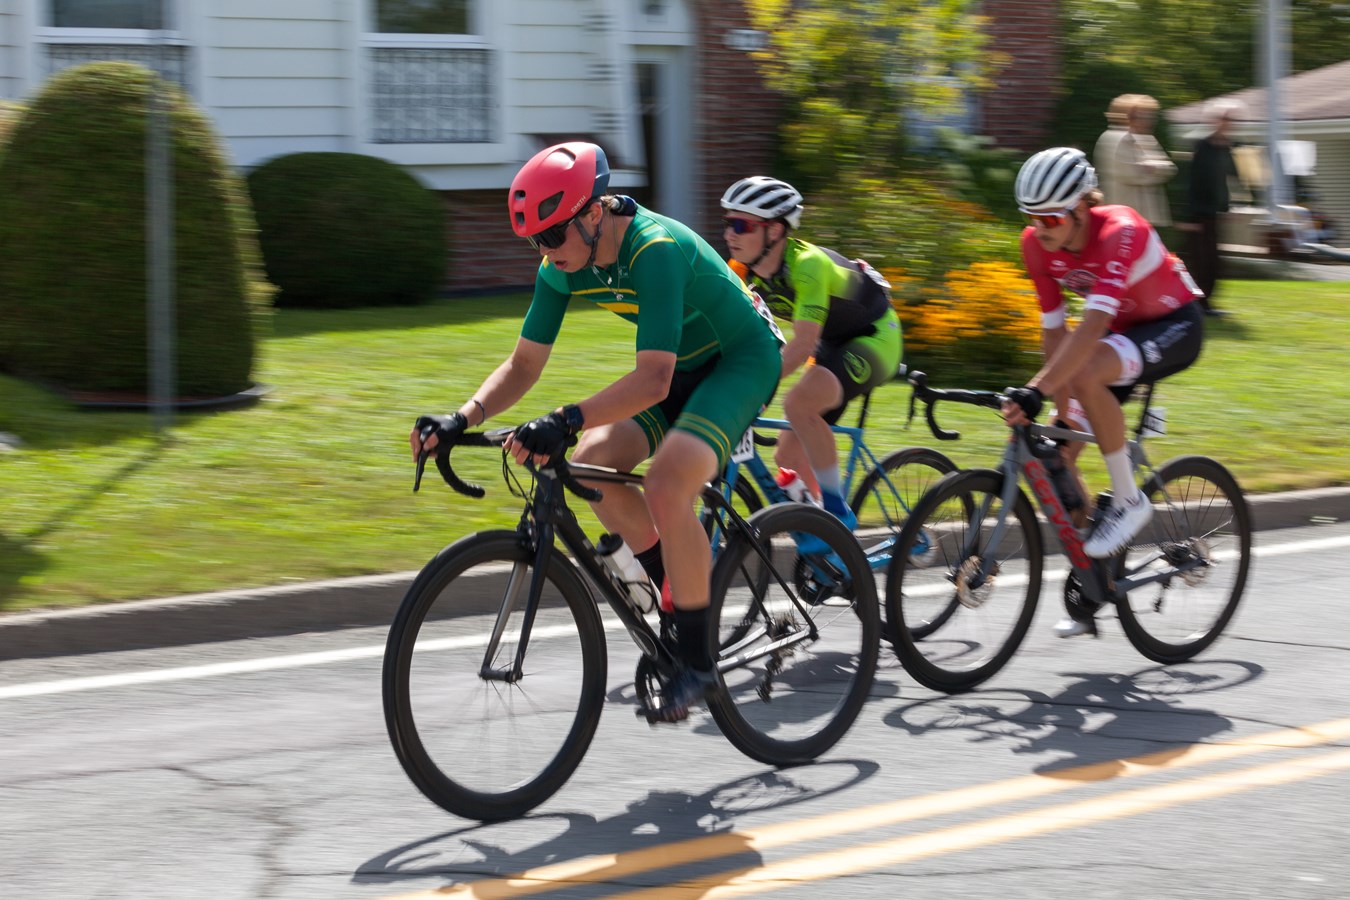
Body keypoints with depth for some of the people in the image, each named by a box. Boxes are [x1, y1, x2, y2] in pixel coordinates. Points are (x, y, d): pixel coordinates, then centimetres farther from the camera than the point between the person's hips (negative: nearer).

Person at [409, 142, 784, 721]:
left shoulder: (656, 249, -33)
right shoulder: (563, 268, -9)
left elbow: (653, 379, -42)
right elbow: (524, 365, -4)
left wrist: (566, 422, -53)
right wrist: (462, 419, -21)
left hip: (742, 359, -8)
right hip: (681, 366, 8)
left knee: (666, 486, -28)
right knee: (592, 463, -13)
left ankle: (696, 659, -15)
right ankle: (684, 590, 6)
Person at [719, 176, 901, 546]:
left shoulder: (807, 265, -32)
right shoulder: (745, 269, -10)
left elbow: (802, 345, -39)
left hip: (874, 337, -8)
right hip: (833, 343, 8)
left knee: (799, 402, -33)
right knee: (790, 458, 5)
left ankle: (837, 510, -19)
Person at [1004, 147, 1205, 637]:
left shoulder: (1121, 232, -33)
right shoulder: (1037, 244, -14)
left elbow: (1092, 326, -43)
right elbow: (1054, 330, -10)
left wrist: (1036, 390, -52)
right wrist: (1061, 416, -14)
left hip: (1175, 326, -7)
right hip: (1124, 330, 7)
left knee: (1087, 374, -36)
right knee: (1059, 453, -5)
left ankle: (1129, 500, -18)